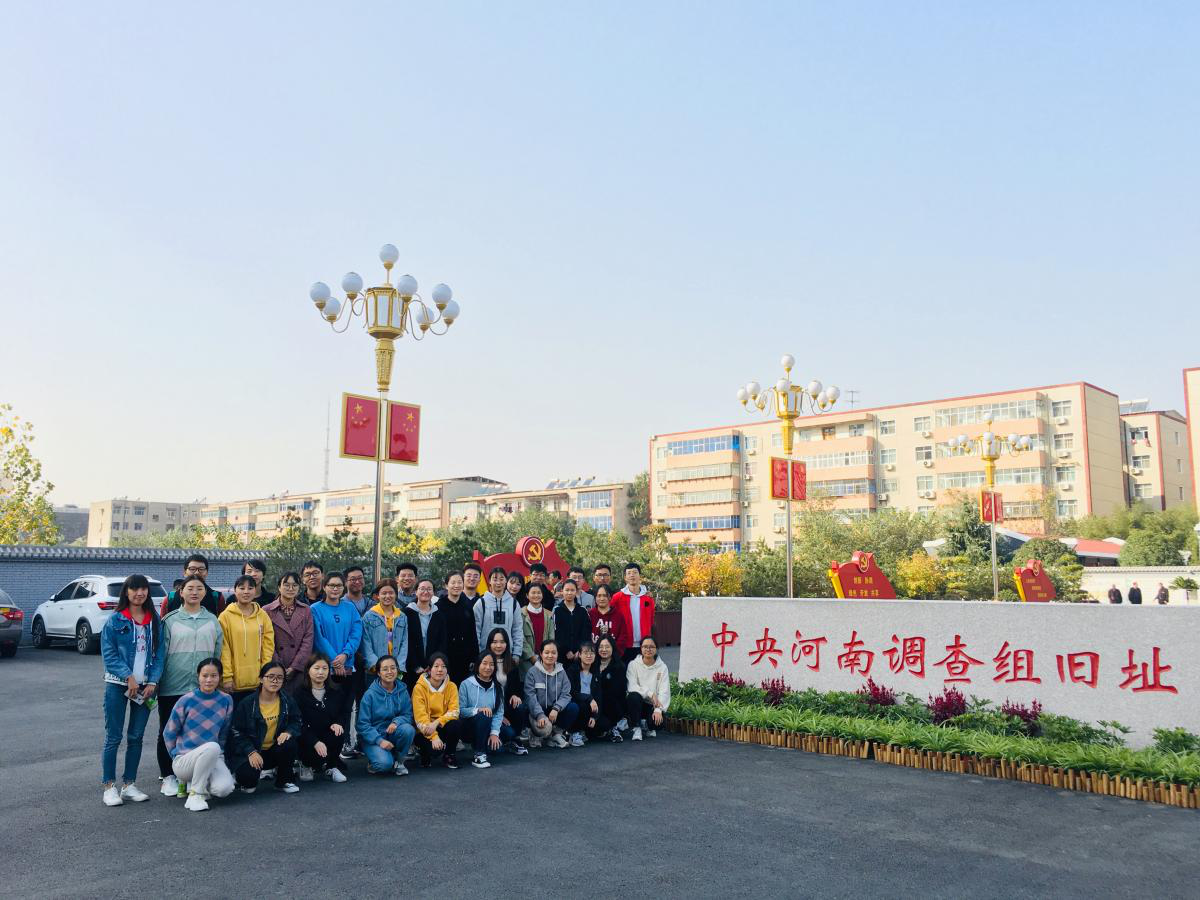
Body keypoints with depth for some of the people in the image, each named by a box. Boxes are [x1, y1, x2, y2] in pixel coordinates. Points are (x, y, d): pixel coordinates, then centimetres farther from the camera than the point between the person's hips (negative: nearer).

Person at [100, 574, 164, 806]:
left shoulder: (155, 620, 6)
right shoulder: (115, 620, -4)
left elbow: (158, 653, 5)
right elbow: (109, 654, -7)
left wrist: (153, 682, -6)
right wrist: (129, 677, -15)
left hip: (145, 685, 3)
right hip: (118, 685, -3)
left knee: (136, 737, 8)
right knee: (113, 737, 0)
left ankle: (129, 785, 17)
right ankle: (109, 786, 10)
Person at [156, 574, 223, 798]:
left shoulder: (212, 621, 9)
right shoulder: (170, 620, 1)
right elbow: (161, 652, 2)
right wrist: (156, 680, -1)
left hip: (204, 687, 2)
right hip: (172, 687, -2)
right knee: (168, 732, 7)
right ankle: (167, 776, 19)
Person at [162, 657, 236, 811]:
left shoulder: (226, 700, -1)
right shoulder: (186, 701, -9)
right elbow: (169, 734, 3)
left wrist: (217, 756, 11)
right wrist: (179, 757, 7)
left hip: (213, 758, 3)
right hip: (183, 760, -3)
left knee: (224, 789, -26)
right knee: (211, 747, -36)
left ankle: (194, 779, 9)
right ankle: (195, 794, -15)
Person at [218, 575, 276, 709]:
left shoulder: (263, 616, 8)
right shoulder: (226, 616, 0)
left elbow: (268, 646, 7)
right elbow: (223, 648, -4)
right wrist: (227, 677, -9)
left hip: (258, 682, 2)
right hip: (235, 683, -2)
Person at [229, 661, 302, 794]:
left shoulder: (287, 700, -2)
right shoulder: (247, 703, -10)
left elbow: (296, 722, 1)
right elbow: (236, 732, -9)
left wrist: (289, 732, -23)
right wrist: (251, 752, -21)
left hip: (275, 750, 3)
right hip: (250, 751, -3)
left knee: (290, 743, -29)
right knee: (248, 774, -32)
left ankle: (285, 780, -3)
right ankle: (247, 781, 10)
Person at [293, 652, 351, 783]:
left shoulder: (336, 691, 8)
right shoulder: (300, 692, -6)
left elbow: (345, 712, 11)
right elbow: (298, 722, -13)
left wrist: (338, 723, -15)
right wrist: (315, 742, -24)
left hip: (329, 735, 3)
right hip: (306, 738, -3)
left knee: (339, 734, -29)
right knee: (317, 756, -30)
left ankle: (331, 767, -1)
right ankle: (306, 765, 10)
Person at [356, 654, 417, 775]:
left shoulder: (402, 691, -2)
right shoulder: (370, 694, -12)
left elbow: (408, 715, -2)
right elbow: (363, 724, -12)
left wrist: (397, 722, -25)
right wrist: (380, 740, -24)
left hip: (392, 733, 4)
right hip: (372, 737, -4)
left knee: (408, 729, -28)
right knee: (384, 764, -30)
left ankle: (398, 761, -3)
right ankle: (373, 763, 8)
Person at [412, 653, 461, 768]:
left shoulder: (451, 687, -2)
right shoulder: (419, 688, -12)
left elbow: (454, 711, -11)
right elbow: (420, 717, -18)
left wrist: (436, 722, -28)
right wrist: (434, 737, -29)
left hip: (442, 727, 3)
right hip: (424, 731, -3)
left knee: (454, 724, -29)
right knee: (435, 747, -32)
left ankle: (449, 755, -2)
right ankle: (424, 752, 7)